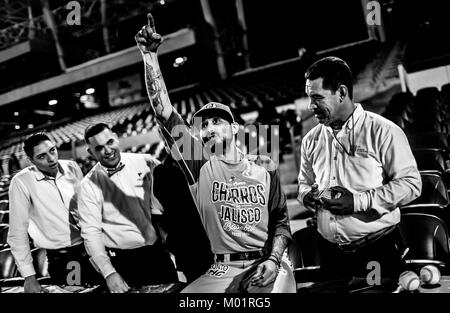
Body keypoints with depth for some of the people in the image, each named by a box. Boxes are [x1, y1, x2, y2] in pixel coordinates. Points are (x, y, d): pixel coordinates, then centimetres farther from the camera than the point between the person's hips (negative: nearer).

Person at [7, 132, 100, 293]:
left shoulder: (72, 167, -1)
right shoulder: (22, 182, -13)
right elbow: (18, 232, -10)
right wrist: (29, 276, -10)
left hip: (91, 248, 4)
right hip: (60, 258, -4)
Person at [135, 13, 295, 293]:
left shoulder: (264, 167, 6)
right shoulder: (200, 164, 3)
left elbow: (280, 219, 10)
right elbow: (164, 112, -5)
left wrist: (274, 259, -9)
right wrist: (150, 55, -10)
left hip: (267, 266, 0)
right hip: (222, 271, 0)